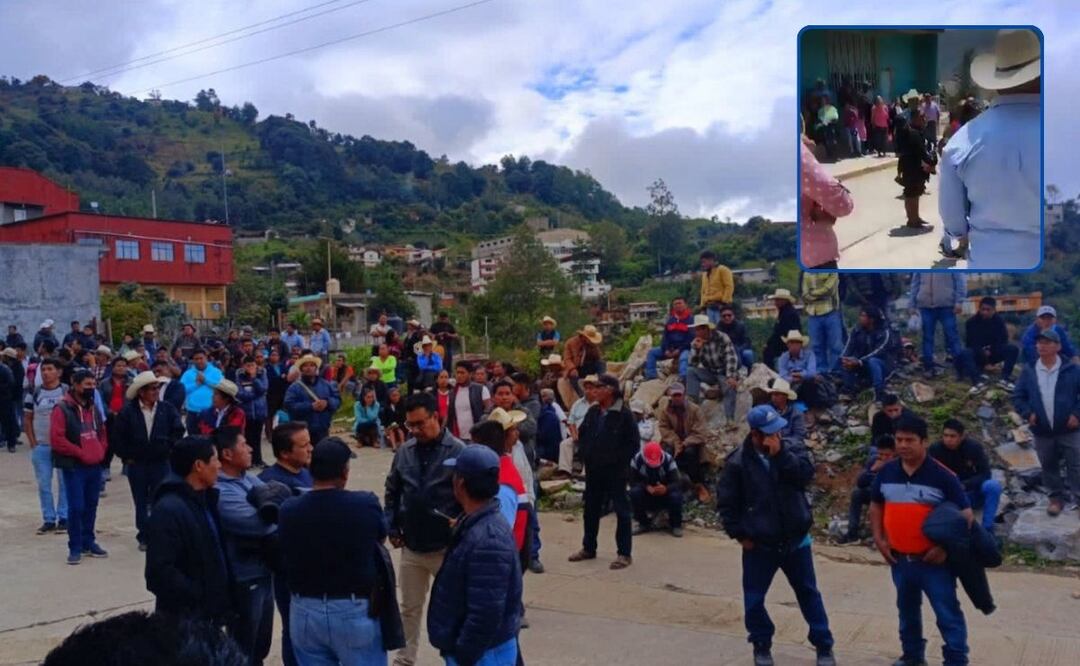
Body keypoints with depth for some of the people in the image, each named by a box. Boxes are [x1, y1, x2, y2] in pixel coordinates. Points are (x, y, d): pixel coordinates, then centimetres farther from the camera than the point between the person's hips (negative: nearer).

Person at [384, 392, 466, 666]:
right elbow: (392, 492, 10)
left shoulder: (457, 451, -14)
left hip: (446, 547, -4)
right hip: (411, 546, 4)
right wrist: (392, 528, 4)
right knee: (410, 608, 19)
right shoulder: (404, 451, -1)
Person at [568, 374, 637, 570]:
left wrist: (619, 461, -11)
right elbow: (582, 434, 18)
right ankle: (588, 548, 28)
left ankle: (624, 554, 8)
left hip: (615, 471, -7)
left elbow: (633, 443, -11)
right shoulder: (592, 411, 6)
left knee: (621, 510, 0)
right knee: (591, 509, 15)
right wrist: (586, 456, 9)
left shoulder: (624, 414, -12)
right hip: (593, 470, 7)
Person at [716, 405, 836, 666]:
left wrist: (780, 454, -27)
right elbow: (726, 502, -5)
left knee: (809, 593, 15)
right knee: (754, 599, 9)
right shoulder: (738, 462, -12)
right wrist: (739, 534, -7)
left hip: (795, 540, 1)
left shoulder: (792, 449, -5)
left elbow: (806, 475, -21)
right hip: (759, 545, -1)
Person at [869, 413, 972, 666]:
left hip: (933, 560, -5)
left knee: (947, 613, 2)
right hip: (899, 559, 5)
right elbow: (876, 505, 15)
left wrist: (946, 547, -16)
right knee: (907, 610, 20)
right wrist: (879, 539, 5)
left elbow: (965, 514, -10)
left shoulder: (942, 475, -13)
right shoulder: (886, 472, 1)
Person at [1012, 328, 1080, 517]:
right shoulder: (1028, 371, 1)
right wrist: (1027, 413, -8)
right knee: (1049, 466, 13)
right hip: (1042, 431, 3)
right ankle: (1057, 497, 27)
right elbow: (1018, 396, 5)